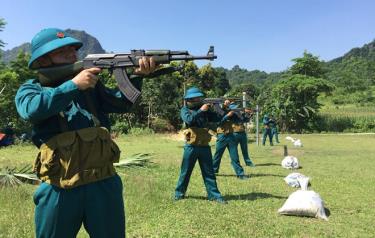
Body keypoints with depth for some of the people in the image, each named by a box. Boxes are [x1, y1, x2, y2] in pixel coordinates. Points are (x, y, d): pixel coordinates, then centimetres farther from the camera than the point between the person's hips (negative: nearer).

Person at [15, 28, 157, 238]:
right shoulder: (30, 89, 4)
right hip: (59, 190, -2)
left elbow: (122, 103, 0)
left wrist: (137, 76, -16)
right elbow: (32, 109, -19)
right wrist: (73, 85, -22)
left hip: (103, 183, 2)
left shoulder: (90, 83, 11)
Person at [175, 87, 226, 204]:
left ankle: (214, 195, 12)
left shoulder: (204, 109, 10)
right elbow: (189, 120, -21)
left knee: (209, 172, 6)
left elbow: (217, 118, 4)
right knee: (185, 171, 7)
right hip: (191, 147, -3)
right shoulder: (185, 110, -1)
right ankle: (179, 193, 22)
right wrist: (201, 110, -22)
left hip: (204, 146, 3)